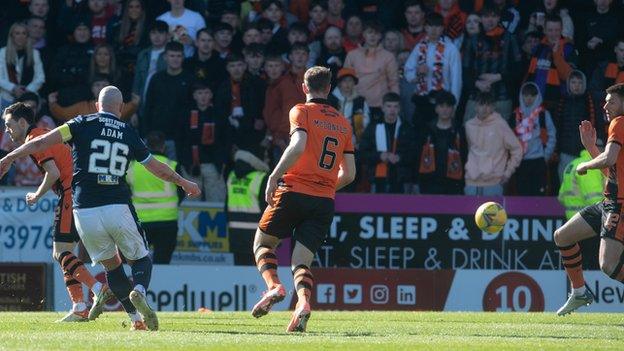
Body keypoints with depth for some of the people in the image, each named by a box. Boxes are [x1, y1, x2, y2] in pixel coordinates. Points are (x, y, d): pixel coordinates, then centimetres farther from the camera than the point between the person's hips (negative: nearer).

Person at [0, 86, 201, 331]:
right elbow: (157, 168, 22)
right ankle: (139, 291, -21)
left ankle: (136, 319, 5)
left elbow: (43, 142, -5)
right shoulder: (129, 133, 10)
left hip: (85, 212, 0)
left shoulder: (83, 124, 4)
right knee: (140, 260, 13)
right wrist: (184, 183, 39)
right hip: (118, 208, 0)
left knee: (111, 266, 15)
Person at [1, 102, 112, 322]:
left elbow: (53, 173, -16)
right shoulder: (44, 135, 23)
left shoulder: (34, 140, -7)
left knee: (60, 253, -12)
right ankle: (79, 309, 6)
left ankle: (98, 289, -27)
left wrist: (36, 196, -4)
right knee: (64, 254, 11)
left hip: (70, 194, -10)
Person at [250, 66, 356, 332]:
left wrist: (274, 176, -15)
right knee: (301, 261, 3)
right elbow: (349, 174, 16)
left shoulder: (301, 111, 1)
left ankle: (274, 285, -13)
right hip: (325, 201, 4)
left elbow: (298, 146, -19)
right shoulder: (343, 123, 17)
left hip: (294, 192, -4)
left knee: (262, 243, 13)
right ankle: (303, 300, -26)